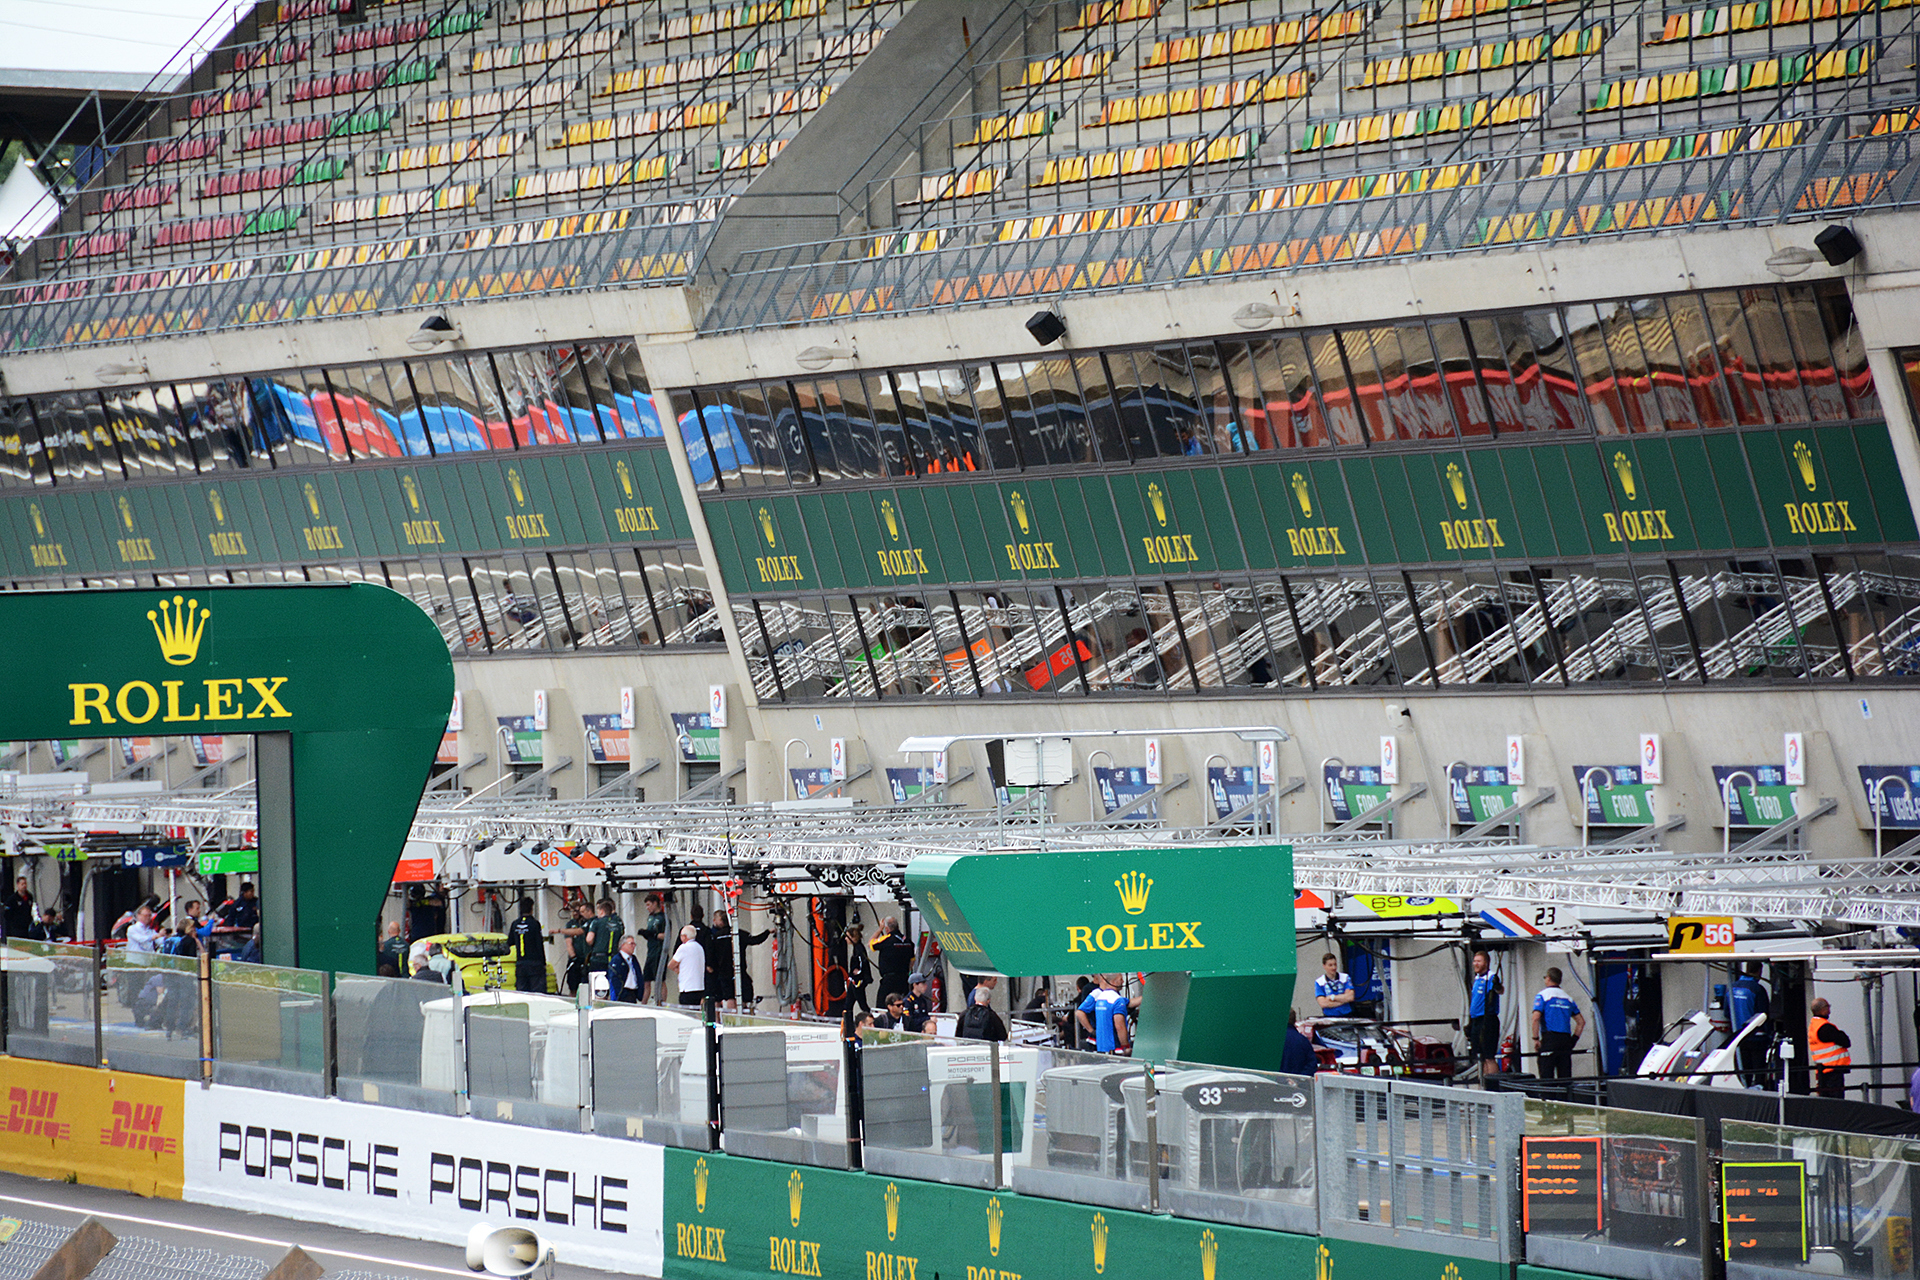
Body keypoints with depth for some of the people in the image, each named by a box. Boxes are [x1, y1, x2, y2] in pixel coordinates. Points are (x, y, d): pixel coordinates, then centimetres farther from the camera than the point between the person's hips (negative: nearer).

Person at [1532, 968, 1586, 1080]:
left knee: (1547, 1075, -8)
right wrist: (1573, 1039, 17)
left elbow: (1536, 1017, -14)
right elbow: (1581, 1022, 17)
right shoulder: (1568, 998, 16)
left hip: (1549, 1038, -5)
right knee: (1565, 1075, 5)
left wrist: (1535, 1038, -9)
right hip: (1566, 1039, 5)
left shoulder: (1543, 995, 0)